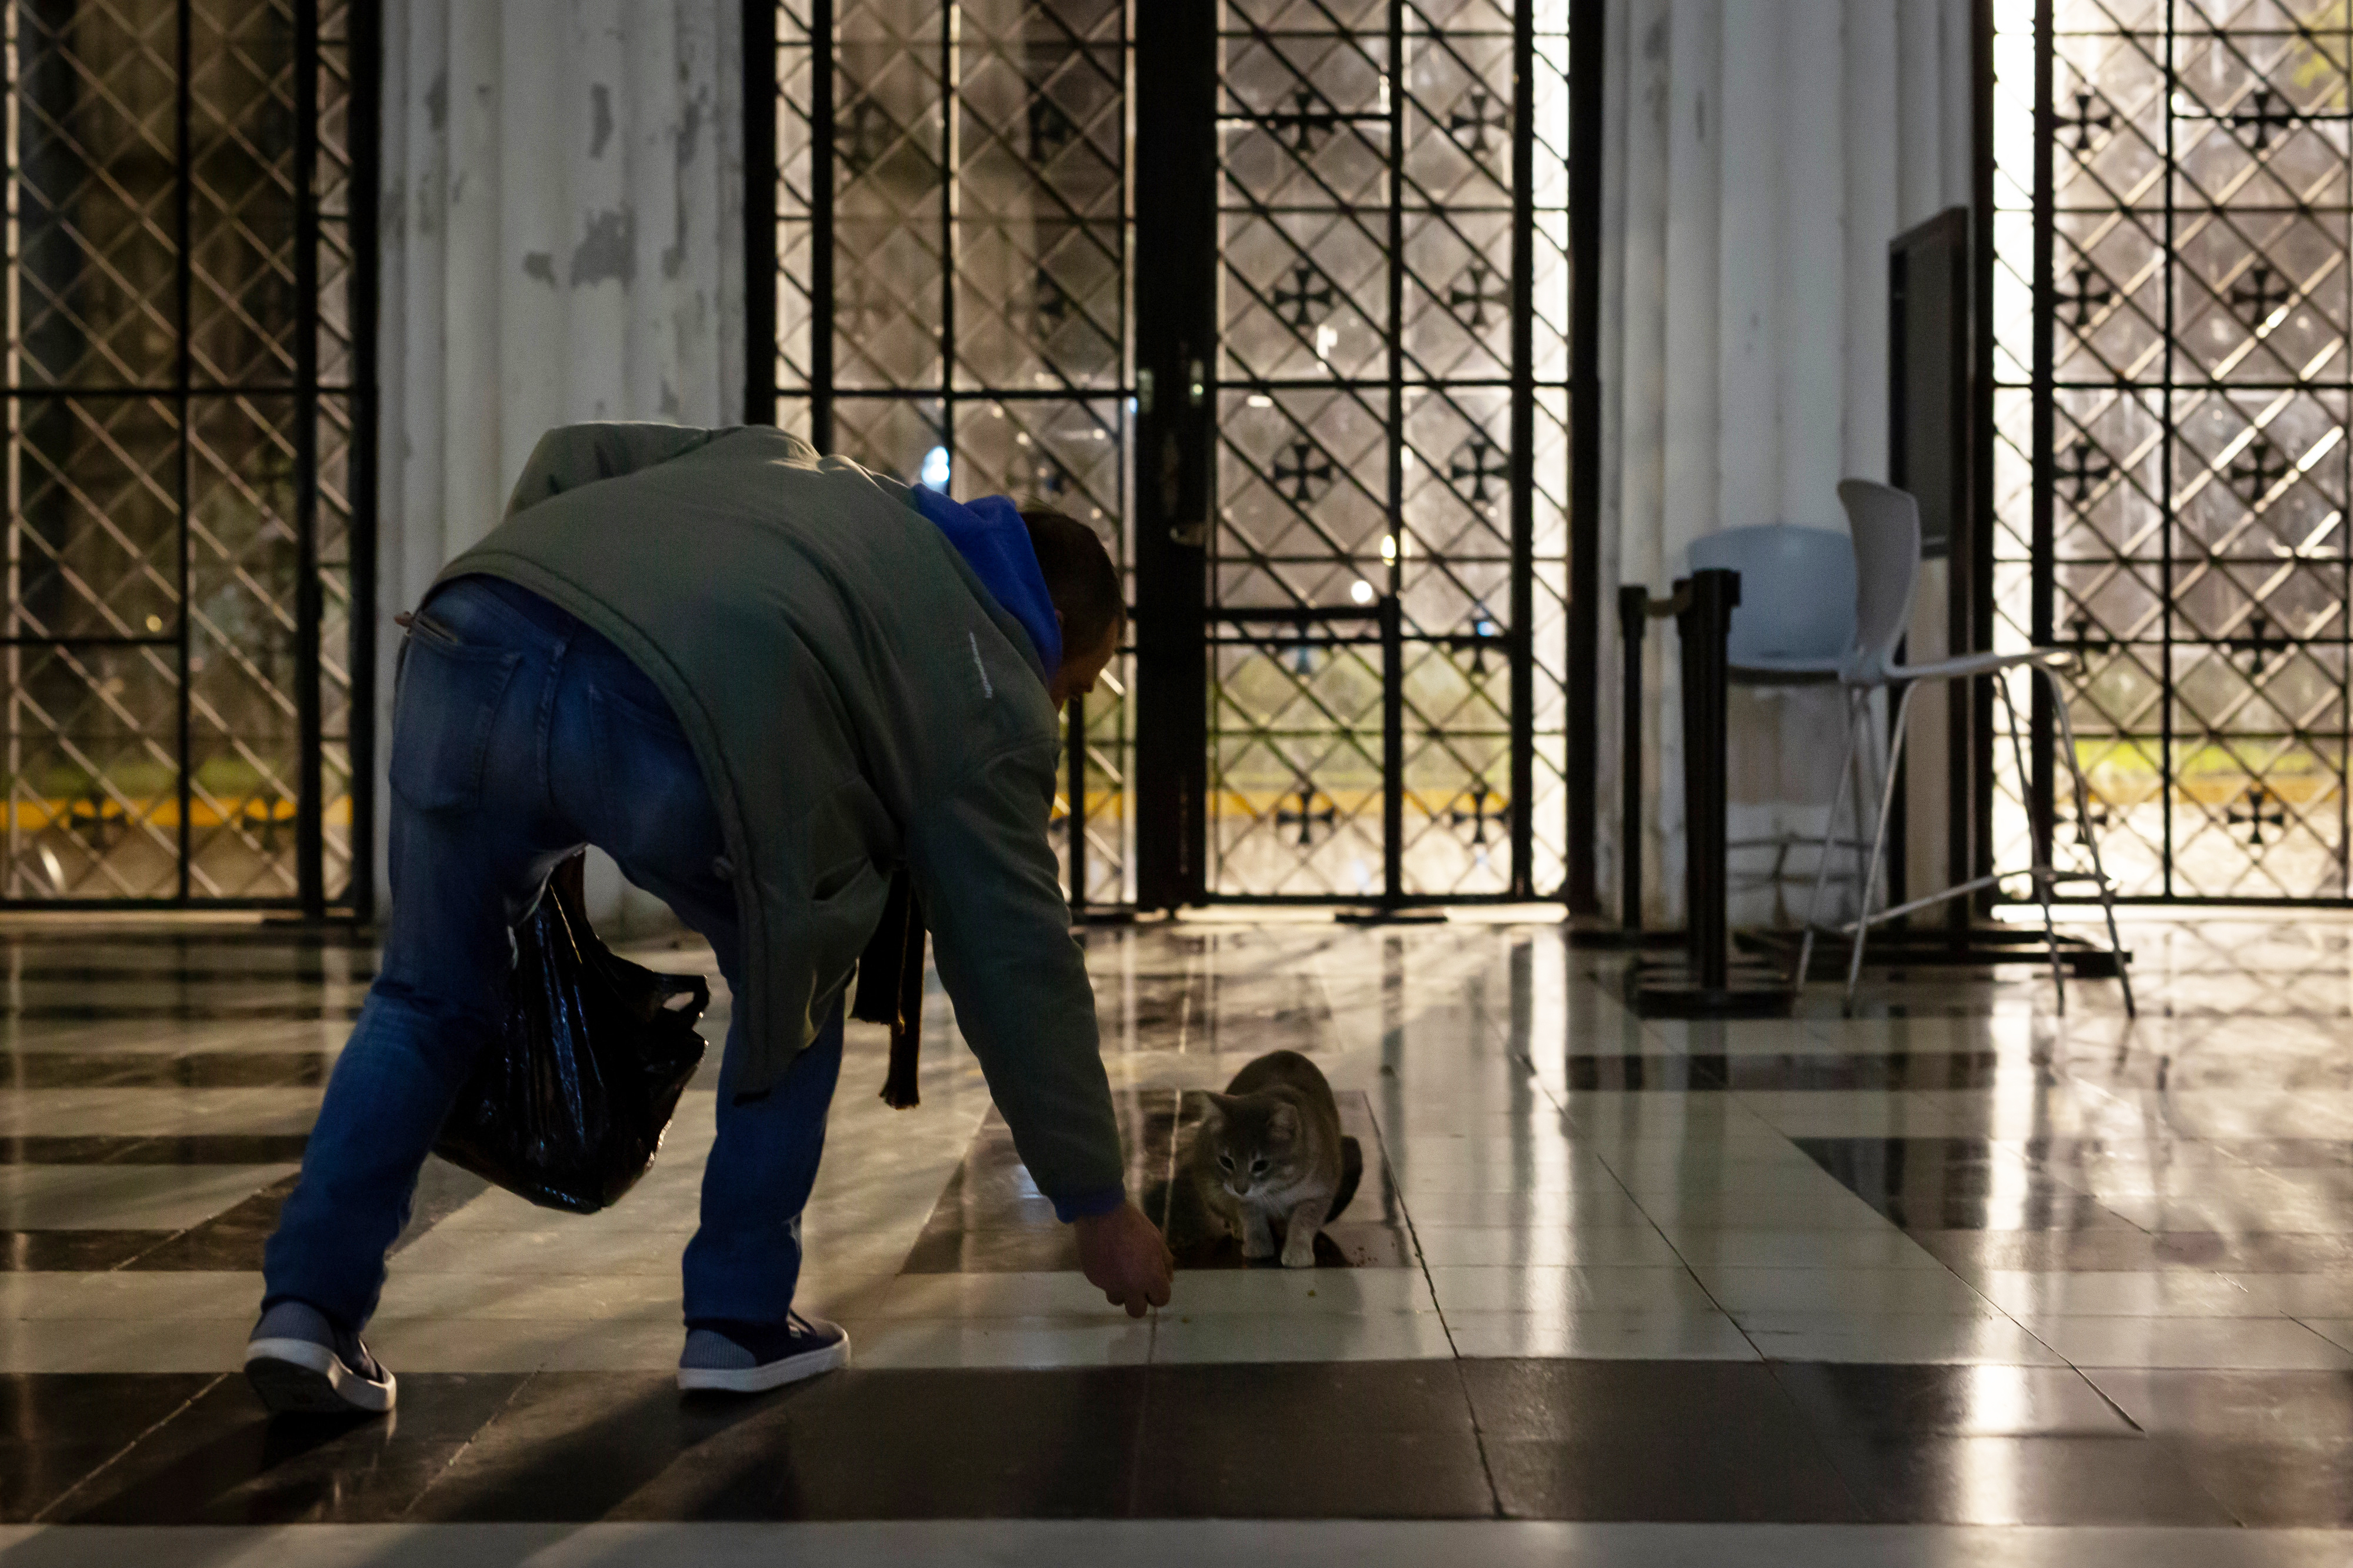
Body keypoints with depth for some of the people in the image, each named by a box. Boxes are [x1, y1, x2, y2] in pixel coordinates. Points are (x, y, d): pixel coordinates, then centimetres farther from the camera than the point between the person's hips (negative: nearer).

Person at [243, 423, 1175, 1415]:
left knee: (428, 1000, 25)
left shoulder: (787, 468, 40)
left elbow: (572, 455, 31)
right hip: (675, 725, -5)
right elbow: (1019, 968, 23)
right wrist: (1100, 1207, 31)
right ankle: (740, 1322, 25)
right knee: (791, 990, 24)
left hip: (470, 649, 5)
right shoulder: (988, 688, 23)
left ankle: (307, 1307, 18)